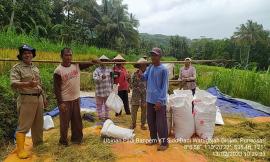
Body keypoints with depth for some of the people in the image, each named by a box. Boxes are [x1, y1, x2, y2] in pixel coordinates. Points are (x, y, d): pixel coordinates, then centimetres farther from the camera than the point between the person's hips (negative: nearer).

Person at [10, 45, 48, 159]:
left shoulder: (35, 68, 14)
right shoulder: (16, 68, -7)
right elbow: (13, 83, -22)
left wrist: (44, 98, 20)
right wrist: (27, 84, -41)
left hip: (38, 98, 7)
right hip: (26, 100, -7)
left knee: (38, 124, 17)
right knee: (23, 126, -2)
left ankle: (38, 143, 33)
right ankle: (20, 150, 9)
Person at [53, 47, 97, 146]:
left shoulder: (77, 65, 0)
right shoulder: (58, 71, -13)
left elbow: (89, 63, -6)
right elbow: (56, 88, -13)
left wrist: (94, 61, -29)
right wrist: (60, 103, -17)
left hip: (76, 98, 5)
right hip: (65, 101, -5)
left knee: (77, 120, 17)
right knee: (65, 122, 7)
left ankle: (76, 138, 35)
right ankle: (63, 141, 27)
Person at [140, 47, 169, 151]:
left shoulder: (163, 69, -12)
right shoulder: (150, 67, 8)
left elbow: (164, 87, -13)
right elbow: (145, 77, 4)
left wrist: (159, 101, -18)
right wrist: (141, 74, -20)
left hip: (159, 101, -7)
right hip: (150, 99, 7)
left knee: (161, 123, 1)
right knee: (150, 121, 16)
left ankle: (164, 143, 15)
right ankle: (154, 139, 32)